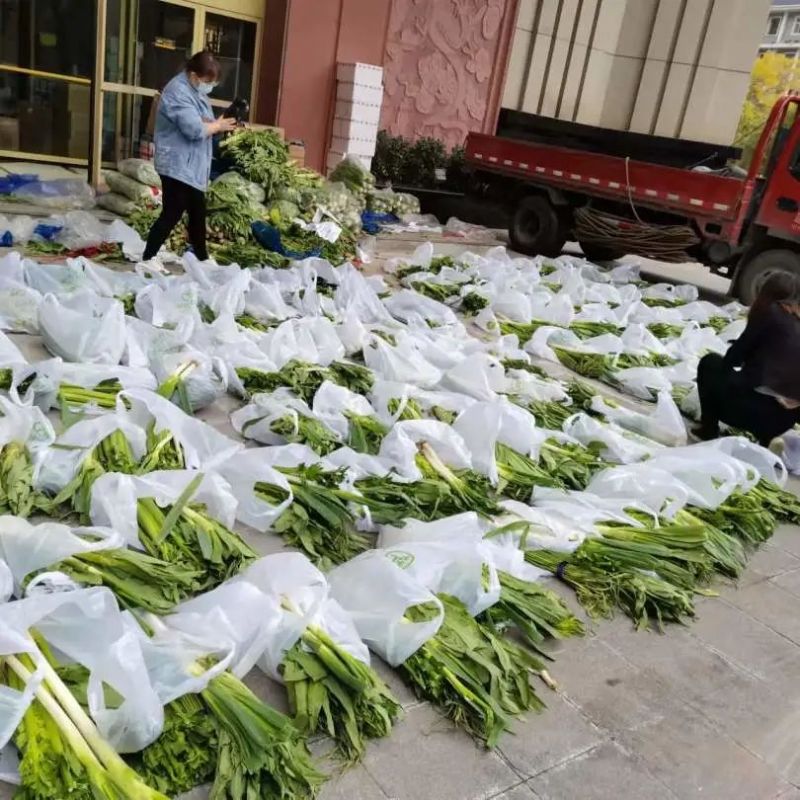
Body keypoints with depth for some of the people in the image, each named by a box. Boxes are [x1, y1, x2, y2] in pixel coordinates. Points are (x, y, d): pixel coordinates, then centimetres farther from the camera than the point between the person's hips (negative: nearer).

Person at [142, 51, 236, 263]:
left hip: (193, 166, 10)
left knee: (198, 212, 16)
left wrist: (220, 125, -1)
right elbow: (194, 129, -28)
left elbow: (202, 123, 19)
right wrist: (218, 126, -12)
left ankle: (202, 258, 29)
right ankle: (147, 259, -2)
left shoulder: (195, 90, 14)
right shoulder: (178, 92, -18)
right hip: (177, 166, -10)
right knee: (172, 214, -9)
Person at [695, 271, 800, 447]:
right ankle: (766, 440, 14)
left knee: (711, 362, 17)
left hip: (755, 408, -5)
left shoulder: (770, 312, 2)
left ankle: (709, 431, 13)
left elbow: (734, 357, 6)